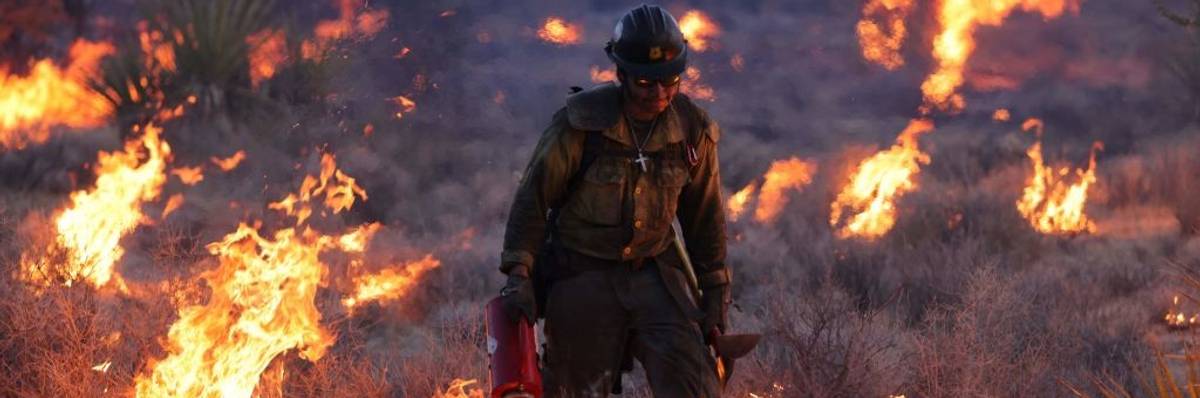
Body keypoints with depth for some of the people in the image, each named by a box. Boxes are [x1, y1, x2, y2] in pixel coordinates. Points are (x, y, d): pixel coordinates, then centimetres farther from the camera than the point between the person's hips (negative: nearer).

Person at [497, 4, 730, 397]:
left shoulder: (693, 129, -4)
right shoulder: (581, 122, -15)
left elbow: (704, 216, 9)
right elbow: (534, 195, -8)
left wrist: (715, 291, 11)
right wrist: (519, 273, -16)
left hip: (654, 272, 2)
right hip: (583, 273, -2)